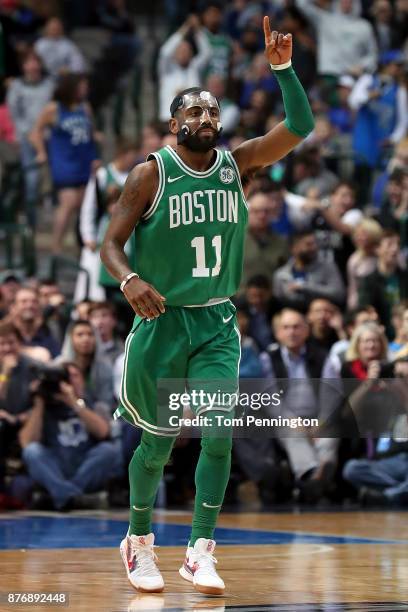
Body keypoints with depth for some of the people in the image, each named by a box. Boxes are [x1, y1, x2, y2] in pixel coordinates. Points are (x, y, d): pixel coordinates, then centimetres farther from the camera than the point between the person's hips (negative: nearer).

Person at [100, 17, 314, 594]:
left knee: (219, 433, -13)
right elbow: (111, 243, -11)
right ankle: (139, 541, 28)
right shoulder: (151, 174, -8)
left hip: (217, 324, 3)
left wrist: (282, 66, -21)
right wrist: (130, 280, -32)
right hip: (162, 320, -3)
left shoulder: (237, 163, 2)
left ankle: (201, 551, -6)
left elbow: (300, 126, -8)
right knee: (158, 443, 6)